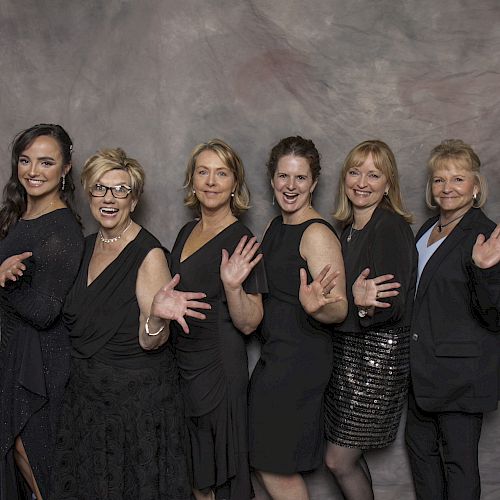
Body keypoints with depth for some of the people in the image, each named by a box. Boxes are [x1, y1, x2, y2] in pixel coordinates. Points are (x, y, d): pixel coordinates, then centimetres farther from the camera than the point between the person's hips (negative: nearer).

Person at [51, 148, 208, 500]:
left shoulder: (149, 253, -18)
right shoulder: (88, 246, 3)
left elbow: (150, 342, -19)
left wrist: (157, 315, -41)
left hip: (137, 397, -6)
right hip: (85, 390, 6)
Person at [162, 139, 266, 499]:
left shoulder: (241, 241, -15)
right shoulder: (187, 232, 6)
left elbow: (249, 324, -18)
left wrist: (233, 286, -33)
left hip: (217, 370, -7)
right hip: (181, 362, 7)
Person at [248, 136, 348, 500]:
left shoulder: (318, 234, -17)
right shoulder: (276, 227, 9)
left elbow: (339, 311, -22)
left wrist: (314, 306, -43)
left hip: (301, 359, -9)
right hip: (275, 354, 9)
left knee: (274, 465, 1)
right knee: (267, 459, 17)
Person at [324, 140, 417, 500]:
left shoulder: (392, 228, -15)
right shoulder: (348, 228, 9)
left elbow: (392, 308, -22)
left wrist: (366, 305, -38)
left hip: (377, 356, -8)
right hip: (346, 349, 8)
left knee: (339, 461, -2)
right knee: (350, 456, 14)